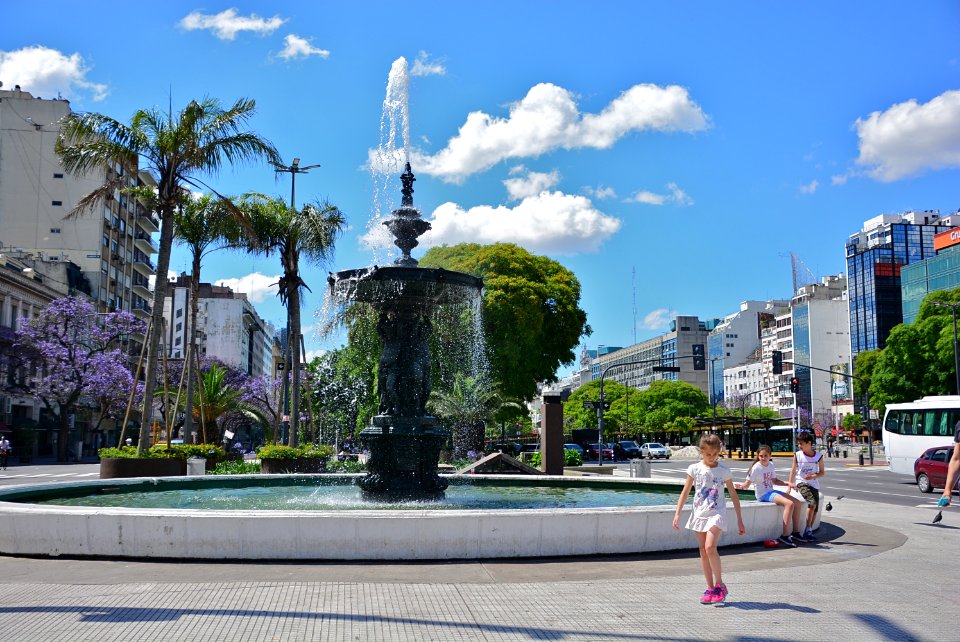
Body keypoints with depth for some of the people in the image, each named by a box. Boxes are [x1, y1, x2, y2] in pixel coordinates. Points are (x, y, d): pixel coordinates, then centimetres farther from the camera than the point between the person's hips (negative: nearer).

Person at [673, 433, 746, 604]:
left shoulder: (724, 471, -2)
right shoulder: (695, 469, 1)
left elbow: (734, 495, 5)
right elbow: (685, 492, 5)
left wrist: (740, 520, 6)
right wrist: (677, 514, -1)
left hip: (716, 514, -3)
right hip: (699, 513, 3)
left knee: (710, 547, -19)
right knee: (703, 552, 5)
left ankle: (719, 585, -5)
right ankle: (710, 588, 14)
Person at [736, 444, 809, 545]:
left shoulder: (771, 465, 7)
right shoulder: (756, 468, -15)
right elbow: (747, 483, -16)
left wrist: (788, 483, 10)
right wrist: (741, 486, -38)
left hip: (772, 492, 8)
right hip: (763, 495, -8)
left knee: (797, 503, 2)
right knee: (789, 504, -26)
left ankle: (796, 532, 13)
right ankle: (785, 536, -23)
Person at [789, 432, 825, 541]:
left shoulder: (818, 456, 0)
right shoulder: (797, 455, 0)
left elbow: (822, 472, 6)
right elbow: (793, 470, 7)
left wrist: (814, 476, -14)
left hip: (813, 484, 3)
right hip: (801, 482, -3)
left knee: (815, 508, 0)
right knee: (812, 503, -22)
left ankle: (809, 531, 15)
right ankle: (808, 529, -14)